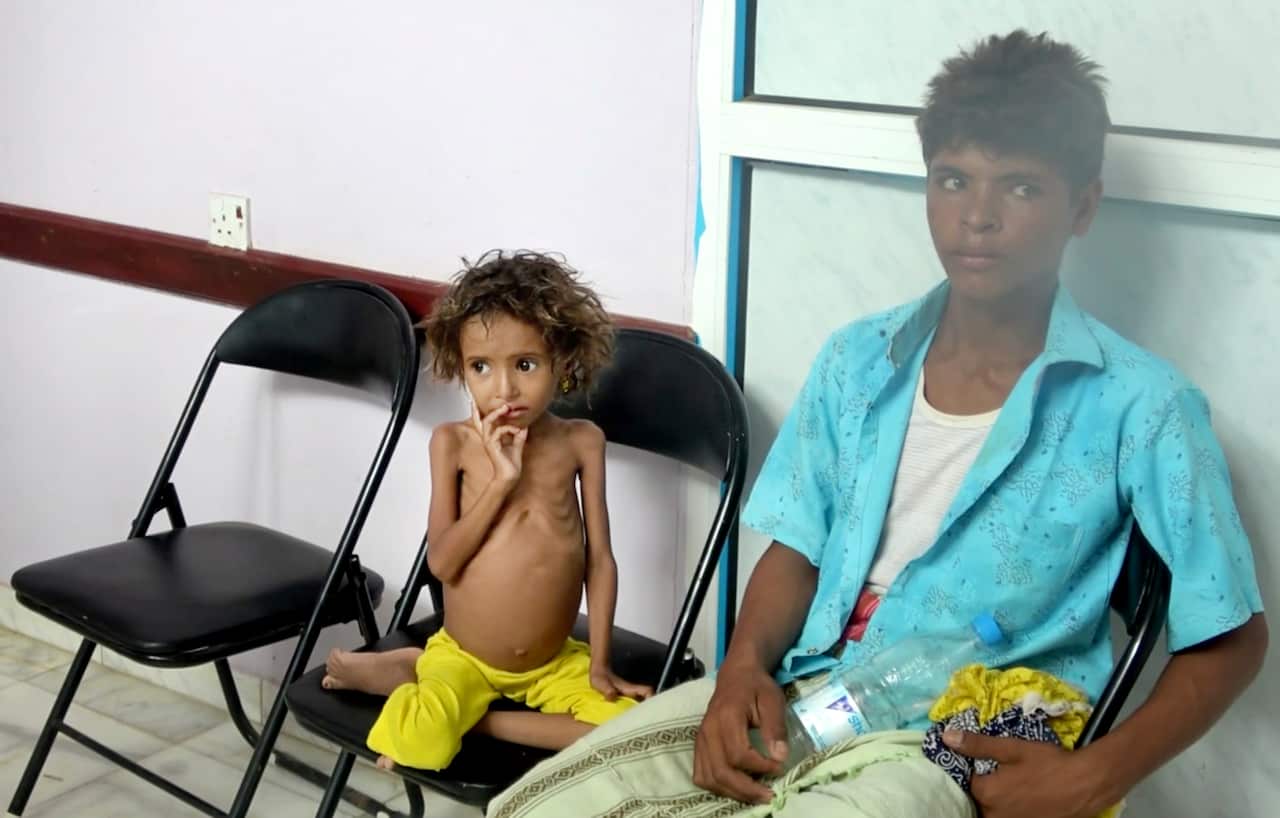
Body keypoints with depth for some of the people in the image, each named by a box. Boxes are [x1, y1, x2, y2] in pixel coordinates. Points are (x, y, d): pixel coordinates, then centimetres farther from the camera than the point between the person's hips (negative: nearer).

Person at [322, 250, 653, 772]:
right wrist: (502, 480, -23)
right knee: (418, 744, -32)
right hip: (463, 658, -3)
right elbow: (441, 562, -14)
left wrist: (599, 663, -6)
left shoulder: (581, 441, -5)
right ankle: (407, 674, 2)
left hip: (555, 662, 3)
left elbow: (600, 557, -2)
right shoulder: (453, 443, -9)